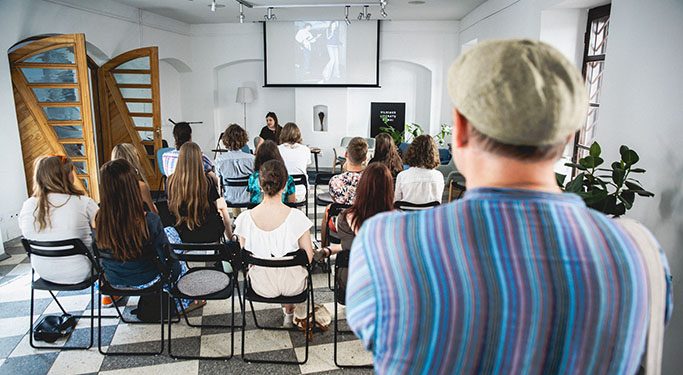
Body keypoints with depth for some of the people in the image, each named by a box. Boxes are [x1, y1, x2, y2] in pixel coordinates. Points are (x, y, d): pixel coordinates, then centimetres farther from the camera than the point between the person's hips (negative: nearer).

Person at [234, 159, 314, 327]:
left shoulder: (245, 218, -19)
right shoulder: (296, 216, -24)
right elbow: (308, 257, -13)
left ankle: (289, 314, 52)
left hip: (261, 287, 1)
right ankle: (289, 313, 52)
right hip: (292, 286, -1)